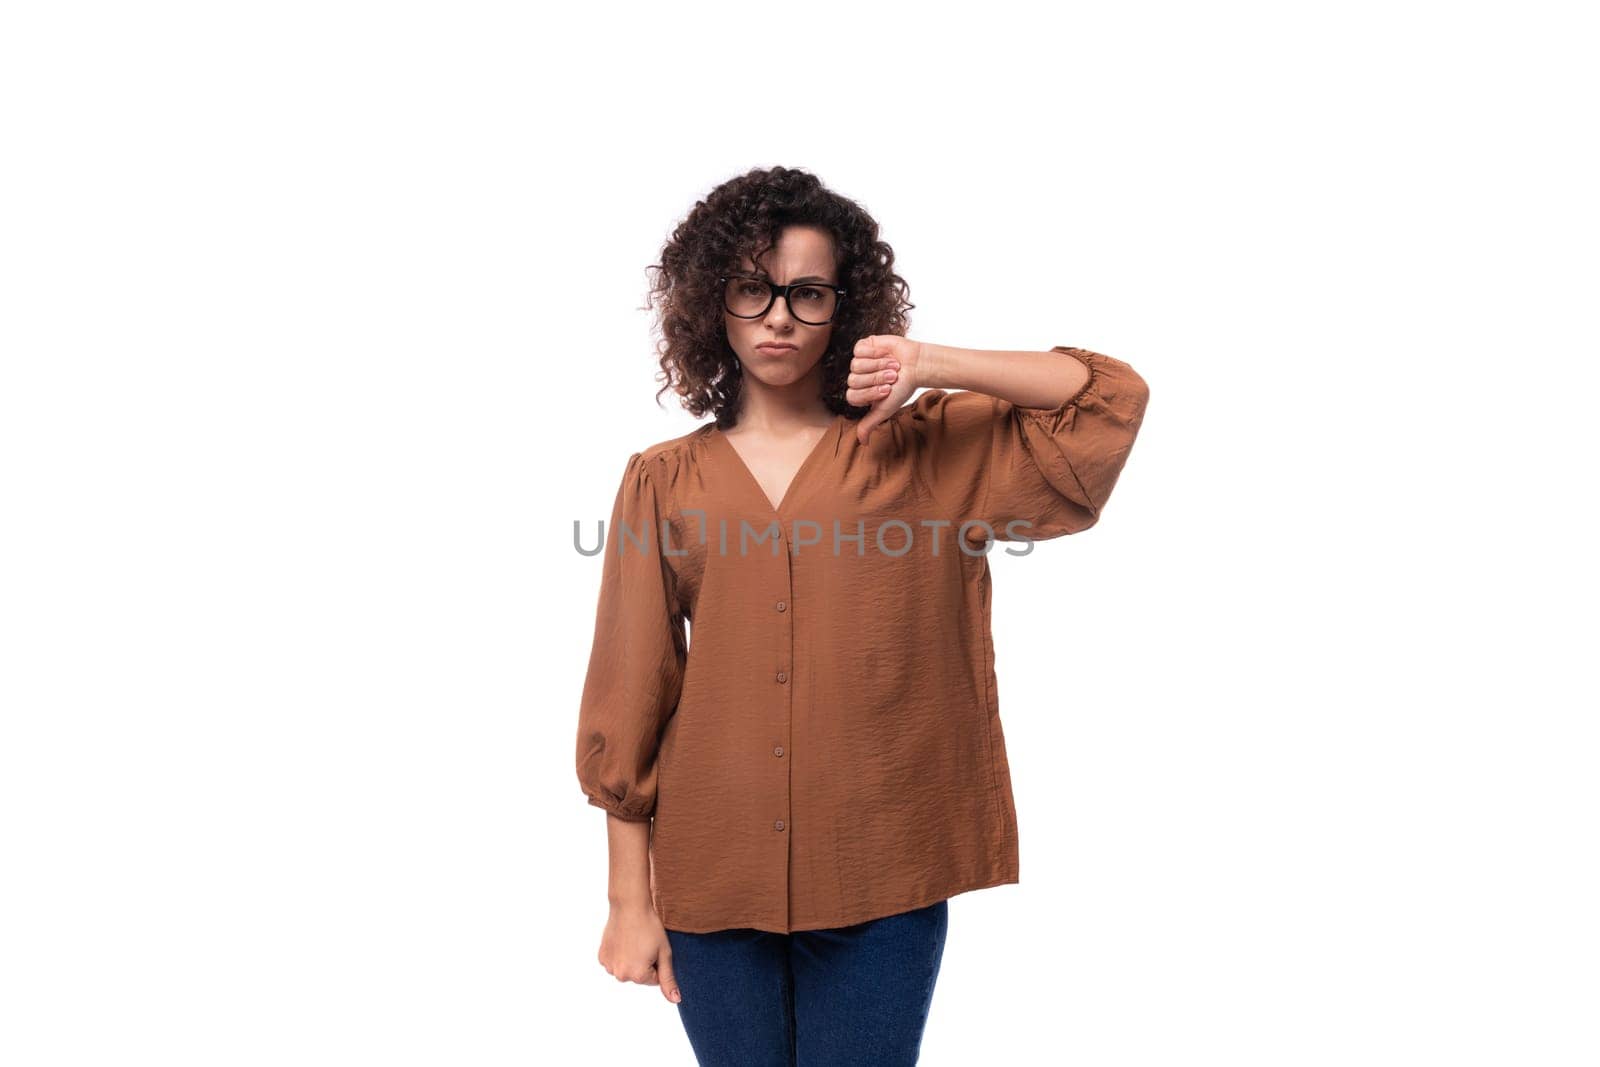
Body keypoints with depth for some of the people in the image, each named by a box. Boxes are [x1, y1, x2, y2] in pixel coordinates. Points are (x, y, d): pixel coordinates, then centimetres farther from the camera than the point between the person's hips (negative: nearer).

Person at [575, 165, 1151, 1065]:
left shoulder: (920, 454, 4)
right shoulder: (664, 483, 4)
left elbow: (1113, 398, -2)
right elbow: (629, 705, 3)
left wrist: (935, 366, -13)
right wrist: (631, 903, 2)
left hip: (880, 884, 0)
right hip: (713, 884, 1)